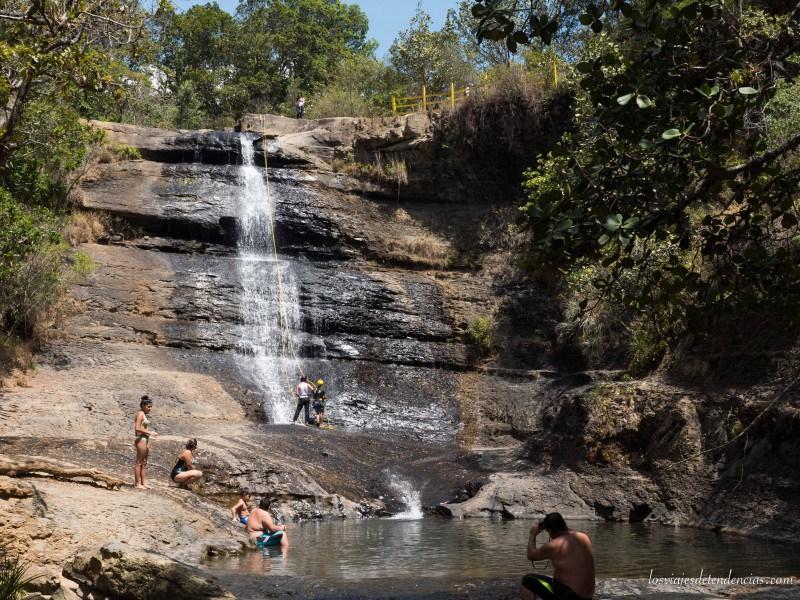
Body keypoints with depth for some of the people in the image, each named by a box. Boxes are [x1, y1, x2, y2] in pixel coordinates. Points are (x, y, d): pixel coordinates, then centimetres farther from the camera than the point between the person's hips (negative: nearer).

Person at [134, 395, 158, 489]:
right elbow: (137, 428, -20)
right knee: (139, 462, -5)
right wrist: (149, 432, -19)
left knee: (144, 463, 11)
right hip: (141, 439, -10)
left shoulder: (144, 415, 17)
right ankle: (137, 484, -3)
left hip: (146, 439, 10)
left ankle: (144, 483, 14)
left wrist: (150, 432, 9)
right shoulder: (140, 414, -11)